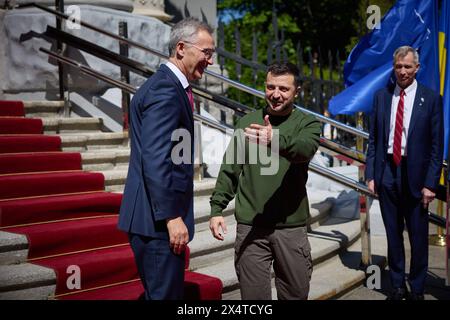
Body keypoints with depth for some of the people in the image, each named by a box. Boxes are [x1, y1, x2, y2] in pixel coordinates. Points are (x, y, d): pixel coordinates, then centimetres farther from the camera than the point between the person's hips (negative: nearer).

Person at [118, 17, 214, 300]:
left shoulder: (168, 86, 16)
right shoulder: (165, 90, -16)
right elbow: (155, 160, -23)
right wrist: (172, 217, -22)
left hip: (159, 216, 10)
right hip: (158, 220, -10)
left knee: (161, 292, 18)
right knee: (165, 294, -2)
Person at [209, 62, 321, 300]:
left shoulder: (307, 123, 1)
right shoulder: (247, 123, 8)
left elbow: (305, 149, -21)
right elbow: (229, 170, 10)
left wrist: (275, 140, -41)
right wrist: (216, 208, 2)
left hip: (291, 226, -1)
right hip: (250, 226, 1)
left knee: (296, 293, 10)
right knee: (253, 295, 3)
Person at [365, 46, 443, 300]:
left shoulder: (431, 99, -3)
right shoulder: (381, 97, 5)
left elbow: (437, 146, -4)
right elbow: (373, 139, 7)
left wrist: (430, 183, -9)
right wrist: (370, 174, 1)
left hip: (415, 175, -2)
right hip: (386, 173, 3)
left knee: (418, 236, 8)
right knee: (393, 234, 13)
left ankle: (417, 289, 24)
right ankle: (397, 286, 27)